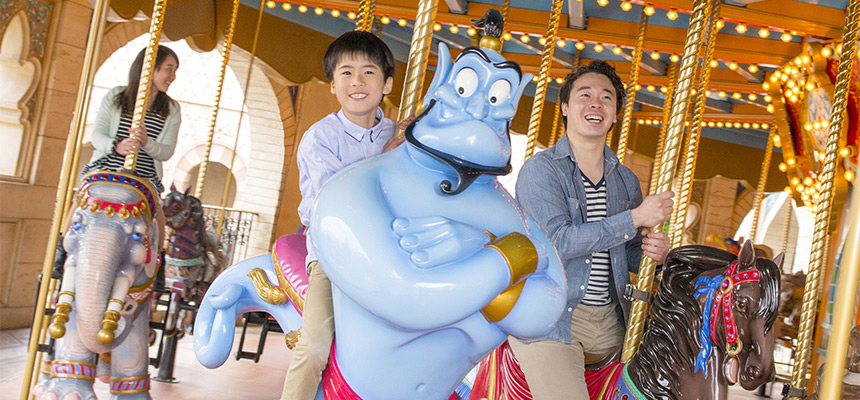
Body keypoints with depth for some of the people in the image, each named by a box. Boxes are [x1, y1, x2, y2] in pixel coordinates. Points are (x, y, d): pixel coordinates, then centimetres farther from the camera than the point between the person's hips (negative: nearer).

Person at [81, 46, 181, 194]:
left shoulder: (172, 109, 10)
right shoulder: (115, 97, 9)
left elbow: (167, 152, 1)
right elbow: (97, 135, 1)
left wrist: (146, 143, -21)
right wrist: (116, 146, -21)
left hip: (144, 179, 1)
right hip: (104, 170, -1)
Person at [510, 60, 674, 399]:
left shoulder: (626, 180, 13)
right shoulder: (540, 170, -6)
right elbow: (557, 241, -19)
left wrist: (653, 253, -5)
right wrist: (636, 217, -17)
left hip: (610, 320, 6)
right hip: (548, 319, -6)